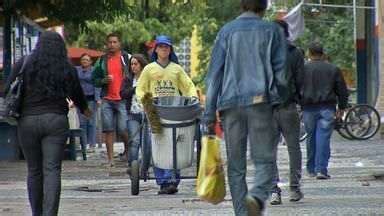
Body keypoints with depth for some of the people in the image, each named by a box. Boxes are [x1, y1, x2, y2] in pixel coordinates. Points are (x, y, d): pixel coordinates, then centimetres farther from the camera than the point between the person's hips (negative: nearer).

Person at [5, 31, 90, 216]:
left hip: (28, 120, 0)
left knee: (34, 171, 11)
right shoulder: (67, 69, 4)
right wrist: (85, 110, 36)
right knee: (52, 171, -3)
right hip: (56, 121, 0)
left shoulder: (24, 64, 2)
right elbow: (77, 94, 17)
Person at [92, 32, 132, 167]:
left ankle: (127, 149, 19)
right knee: (108, 130, 0)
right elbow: (94, 80, 16)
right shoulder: (102, 61, 12)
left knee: (122, 129, -9)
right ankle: (110, 159, 4)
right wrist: (104, 81, -5)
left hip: (123, 99, -3)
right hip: (107, 100, 3)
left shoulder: (127, 58, 3)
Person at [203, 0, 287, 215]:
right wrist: (280, 104, 15)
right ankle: (257, 195, -29)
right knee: (265, 160, -2)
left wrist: (210, 114, 7)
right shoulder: (272, 31, 7)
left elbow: (214, 74, 6)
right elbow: (280, 72, 3)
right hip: (261, 101, -2)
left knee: (236, 166, 8)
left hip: (230, 103, 2)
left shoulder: (227, 31, 10)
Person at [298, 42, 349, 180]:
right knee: (324, 138, -4)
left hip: (309, 108, 0)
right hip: (327, 108, 0)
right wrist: (342, 107, 19)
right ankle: (321, 169, -13)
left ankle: (311, 169, 19)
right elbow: (342, 90, 9)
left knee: (311, 138, 11)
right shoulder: (333, 69, 4)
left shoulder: (303, 69, -1)